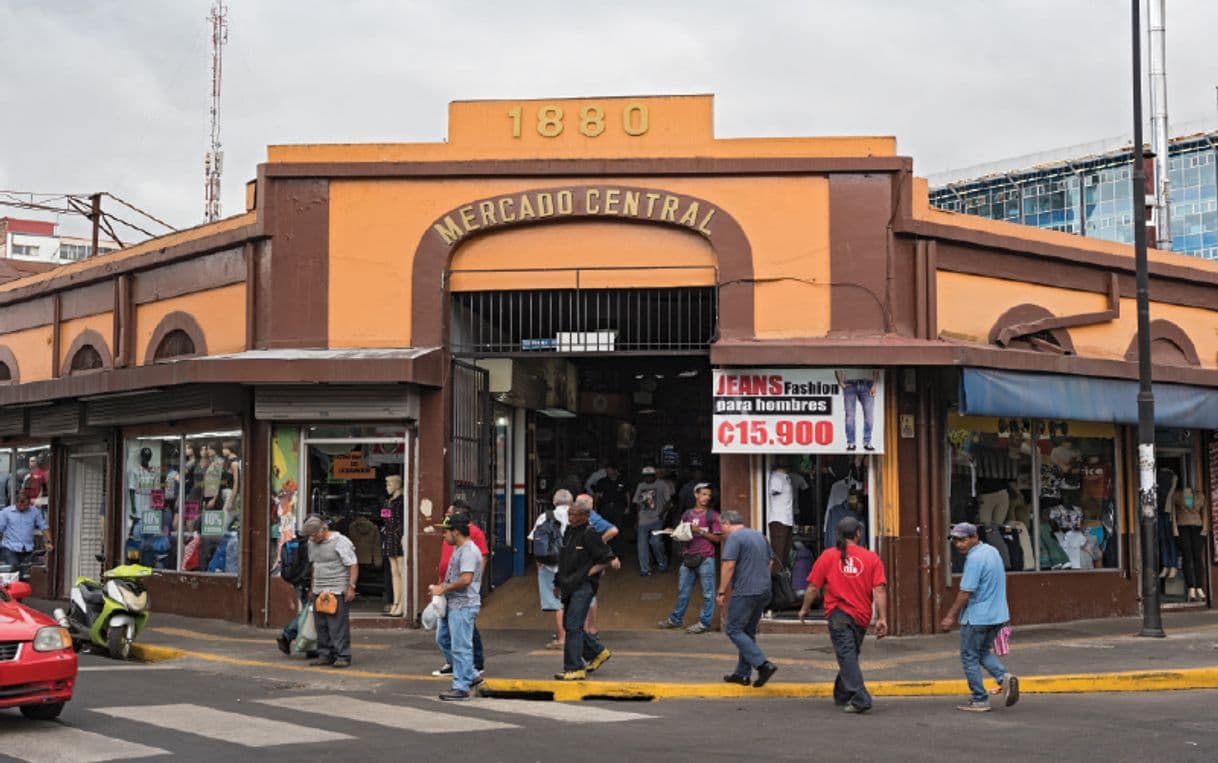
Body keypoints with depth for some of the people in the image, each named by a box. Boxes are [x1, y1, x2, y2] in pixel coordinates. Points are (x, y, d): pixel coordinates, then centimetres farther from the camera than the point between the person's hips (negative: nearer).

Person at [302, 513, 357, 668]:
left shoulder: (340, 542, -10)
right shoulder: (312, 543, 12)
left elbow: (353, 565, -11)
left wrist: (351, 587, -17)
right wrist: (313, 587, 22)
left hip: (338, 591, -7)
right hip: (319, 591, 7)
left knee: (338, 625, -8)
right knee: (321, 625, 6)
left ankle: (343, 656, -5)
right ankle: (325, 655, 14)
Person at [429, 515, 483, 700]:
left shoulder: (469, 551, -18)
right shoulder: (458, 549, 16)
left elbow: (465, 579, -27)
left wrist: (443, 589, -18)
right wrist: (440, 586, 10)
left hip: (463, 606, -11)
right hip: (452, 604, 11)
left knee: (460, 647, -6)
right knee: (442, 639, 17)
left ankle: (461, 687, 1)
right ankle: (471, 675, 23)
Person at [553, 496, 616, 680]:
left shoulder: (589, 535, -13)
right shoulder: (569, 532, 12)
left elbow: (608, 558, -9)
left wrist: (592, 571, -12)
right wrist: (558, 583, 20)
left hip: (583, 586, -9)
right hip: (570, 586, 9)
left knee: (573, 626, -10)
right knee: (569, 625, 14)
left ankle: (575, 669, -5)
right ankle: (599, 652, 31)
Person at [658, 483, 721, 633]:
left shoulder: (712, 516, 1)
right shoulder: (687, 515, 13)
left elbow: (716, 538, -3)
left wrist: (700, 531, -13)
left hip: (705, 558, -4)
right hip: (688, 557, 4)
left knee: (707, 593, 0)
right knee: (683, 590, 13)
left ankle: (704, 622, 6)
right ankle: (676, 619, 24)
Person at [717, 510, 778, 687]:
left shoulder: (734, 538, -10)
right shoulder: (759, 535, 17)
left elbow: (729, 566, -17)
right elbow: (769, 563, 24)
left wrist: (721, 592, -12)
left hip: (745, 592, -9)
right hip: (764, 591, 9)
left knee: (734, 630, -3)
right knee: (748, 631, 15)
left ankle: (763, 665, -14)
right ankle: (742, 673, 16)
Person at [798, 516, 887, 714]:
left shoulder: (828, 556, 0)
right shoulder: (872, 558, 3)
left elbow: (813, 587, 1)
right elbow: (879, 590, -5)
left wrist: (805, 609, 16)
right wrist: (882, 618, -6)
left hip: (838, 613, -3)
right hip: (861, 617, 3)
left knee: (847, 655, -7)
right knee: (850, 655, 18)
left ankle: (860, 699, -20)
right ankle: (841, 696, 32)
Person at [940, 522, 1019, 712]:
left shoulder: (974, 559, -20)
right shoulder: (992, 551, 9)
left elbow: (966, 592, -21)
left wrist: (951, 616, -13)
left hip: (977, 617, -9)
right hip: (998, 614, 9)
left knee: (969, 657, 4)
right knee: (983, 652, 23)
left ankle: (979, 700, 7)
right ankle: (1004, 677, 0)